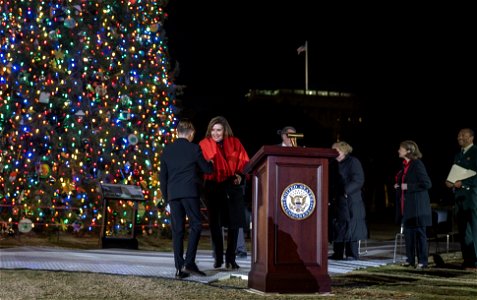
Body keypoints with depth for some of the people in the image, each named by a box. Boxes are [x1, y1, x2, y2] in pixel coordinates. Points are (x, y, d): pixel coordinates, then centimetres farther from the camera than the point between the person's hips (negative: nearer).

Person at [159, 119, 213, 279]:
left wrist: (166, 196, 20)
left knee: (177, 230, 4)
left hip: (172, 194, 4)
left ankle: (179, 268, 3)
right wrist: (211, 164, 30)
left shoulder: (167, 150, 11)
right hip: (190, 192, -4)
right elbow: (207, 169, 8)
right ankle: (189, 262, -12)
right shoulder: (194, 148, -1)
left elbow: (162, 176, 12)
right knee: (196, 225, 1)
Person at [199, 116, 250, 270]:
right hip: (213, 187, -1)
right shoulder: (204, 144, 2)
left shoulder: (235, 143, 6)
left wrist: (240, 175, -11)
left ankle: (230, 259, 12)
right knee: (214, 223, 5)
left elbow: (244, 161, 6)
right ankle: (218, 258, 17)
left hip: (232, 186, 1)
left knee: (234, 223, 2)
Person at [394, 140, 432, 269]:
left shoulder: (417, 165, -13)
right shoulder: (405, 165, 12)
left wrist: (408, 186, -19)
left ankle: (422, 261, 4)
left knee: (419, 232, -2)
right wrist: (398, 185, 6)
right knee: (408, 232, 11)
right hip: (406, 205, 8)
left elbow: (427, 184, -18)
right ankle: (410, 259, 19)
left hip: (417, 206, -8)